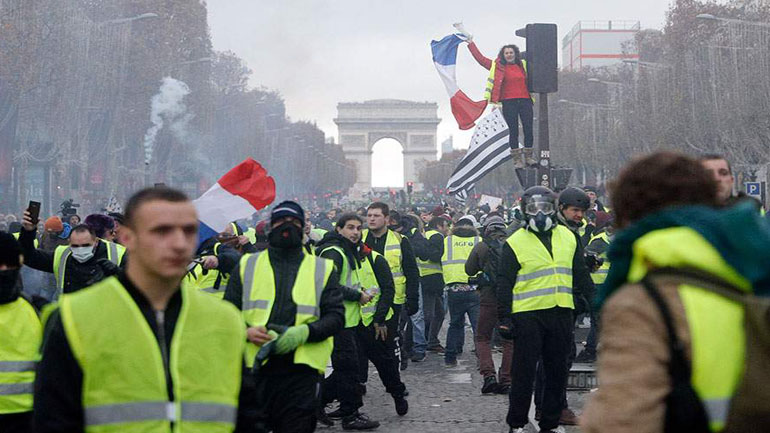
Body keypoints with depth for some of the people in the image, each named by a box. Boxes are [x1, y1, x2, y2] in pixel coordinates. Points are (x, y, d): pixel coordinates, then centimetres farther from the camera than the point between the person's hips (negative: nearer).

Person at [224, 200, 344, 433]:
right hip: (254, 366, 0)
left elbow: (336, 316, 6)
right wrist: (246, 331, -9)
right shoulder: (247, 265, 14)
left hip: (302, 368, 0)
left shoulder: (323, 269, 13)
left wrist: (305, 332, -13)